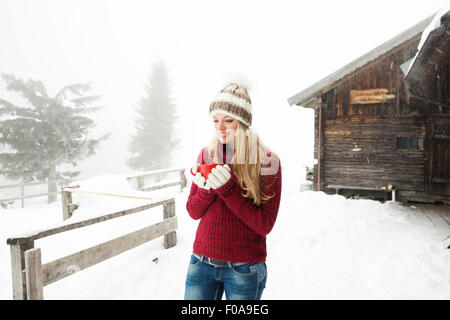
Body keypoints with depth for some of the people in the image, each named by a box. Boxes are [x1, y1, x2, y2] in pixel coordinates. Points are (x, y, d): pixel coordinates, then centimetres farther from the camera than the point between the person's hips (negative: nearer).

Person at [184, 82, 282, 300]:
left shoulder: (267, 162, -8)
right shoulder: (206, 155, 3)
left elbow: (265, 225, -12)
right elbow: (193, 212, 6)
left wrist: (227, 188, -20)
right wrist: (206, 188, -14)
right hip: (202, 263, 3)